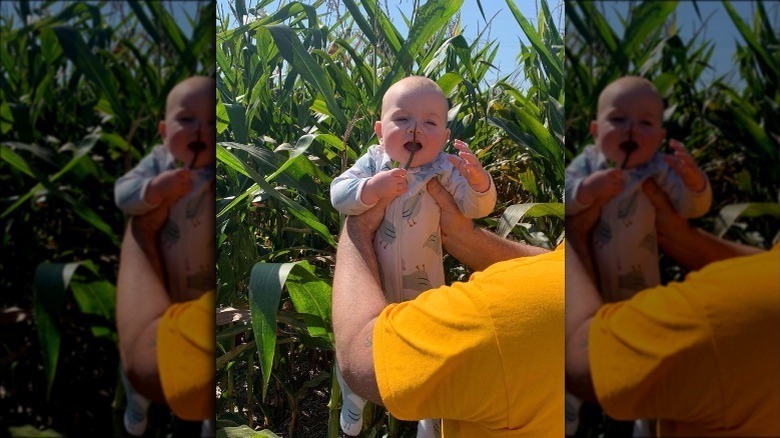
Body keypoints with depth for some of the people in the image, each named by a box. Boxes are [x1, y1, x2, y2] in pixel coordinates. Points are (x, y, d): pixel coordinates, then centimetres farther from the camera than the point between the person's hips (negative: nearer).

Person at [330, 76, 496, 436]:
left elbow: (476, 207, -19)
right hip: (369, 288, 1)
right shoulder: (373, 163, -11)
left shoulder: (444, 170, -14)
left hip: (423, 289, -1)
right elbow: (338, 193, -18)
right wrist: (371, 188, -36)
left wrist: (478, 181, -39)